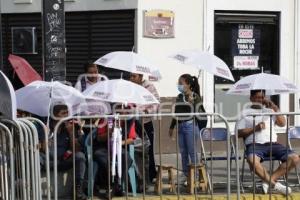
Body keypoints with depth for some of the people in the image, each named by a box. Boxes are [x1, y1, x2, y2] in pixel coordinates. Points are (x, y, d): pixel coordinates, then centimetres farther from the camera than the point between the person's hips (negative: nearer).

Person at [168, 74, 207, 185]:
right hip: (180, 126, 7)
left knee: (192, 152, -3)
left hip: (190, 126, -7)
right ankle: (186, 176, 15)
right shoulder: (179, 97, 14)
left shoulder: (195, 97, -6)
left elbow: (200, 112, -8)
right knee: (183, 152, 9)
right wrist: (172, 127, 22)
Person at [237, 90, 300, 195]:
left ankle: (268, 180, -22)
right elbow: (239, 133, 5)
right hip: (255, 144, -4)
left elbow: (282, 123, 13)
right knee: (252, 160, -40)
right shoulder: (245, 113, 15)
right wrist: (254, 128, -8)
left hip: (272, 144, 4)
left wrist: (275, 108, 2)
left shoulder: (270, 111, 25)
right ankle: (275, 184, -26)